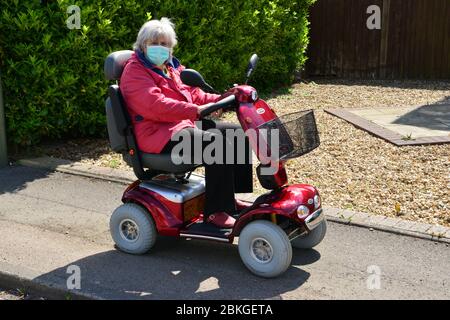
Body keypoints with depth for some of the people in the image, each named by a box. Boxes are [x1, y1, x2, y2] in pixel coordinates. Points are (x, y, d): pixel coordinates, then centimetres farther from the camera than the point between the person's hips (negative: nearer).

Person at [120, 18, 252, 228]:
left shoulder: (170, 66, 20)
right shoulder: (135, 71, -9)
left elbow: (192, 94, 20)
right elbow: (156, 105, -25)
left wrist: (221, 99, 2)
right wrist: (196, 110, -35)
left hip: (187, 123, 10)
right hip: (160, 134, -10)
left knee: (238, 134, 6)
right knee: (219, 144, -29)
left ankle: (230, 197, 11)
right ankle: (215, 211, -21)